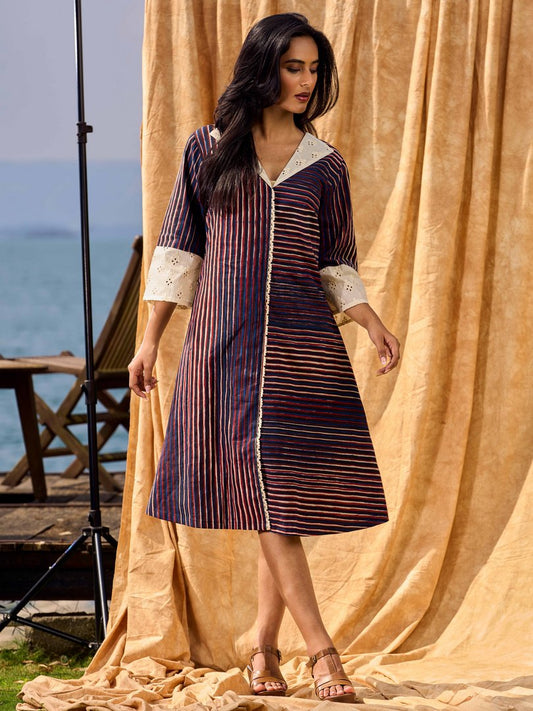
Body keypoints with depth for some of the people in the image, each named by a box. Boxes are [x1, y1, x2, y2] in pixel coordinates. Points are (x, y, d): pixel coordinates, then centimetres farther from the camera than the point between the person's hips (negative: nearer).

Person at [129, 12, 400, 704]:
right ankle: (320, 648, -12)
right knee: (267, 491, -10)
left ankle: (264, 647, 8)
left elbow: (337, 267, 11)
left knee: (286, 496, -2)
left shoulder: (324, 165, 10)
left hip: (300, 340, 2)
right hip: (224, 338, -2)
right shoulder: (208, 149, 7)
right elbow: (178, 249, 8)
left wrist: (373, 323, -5)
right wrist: (150, 338, 5)